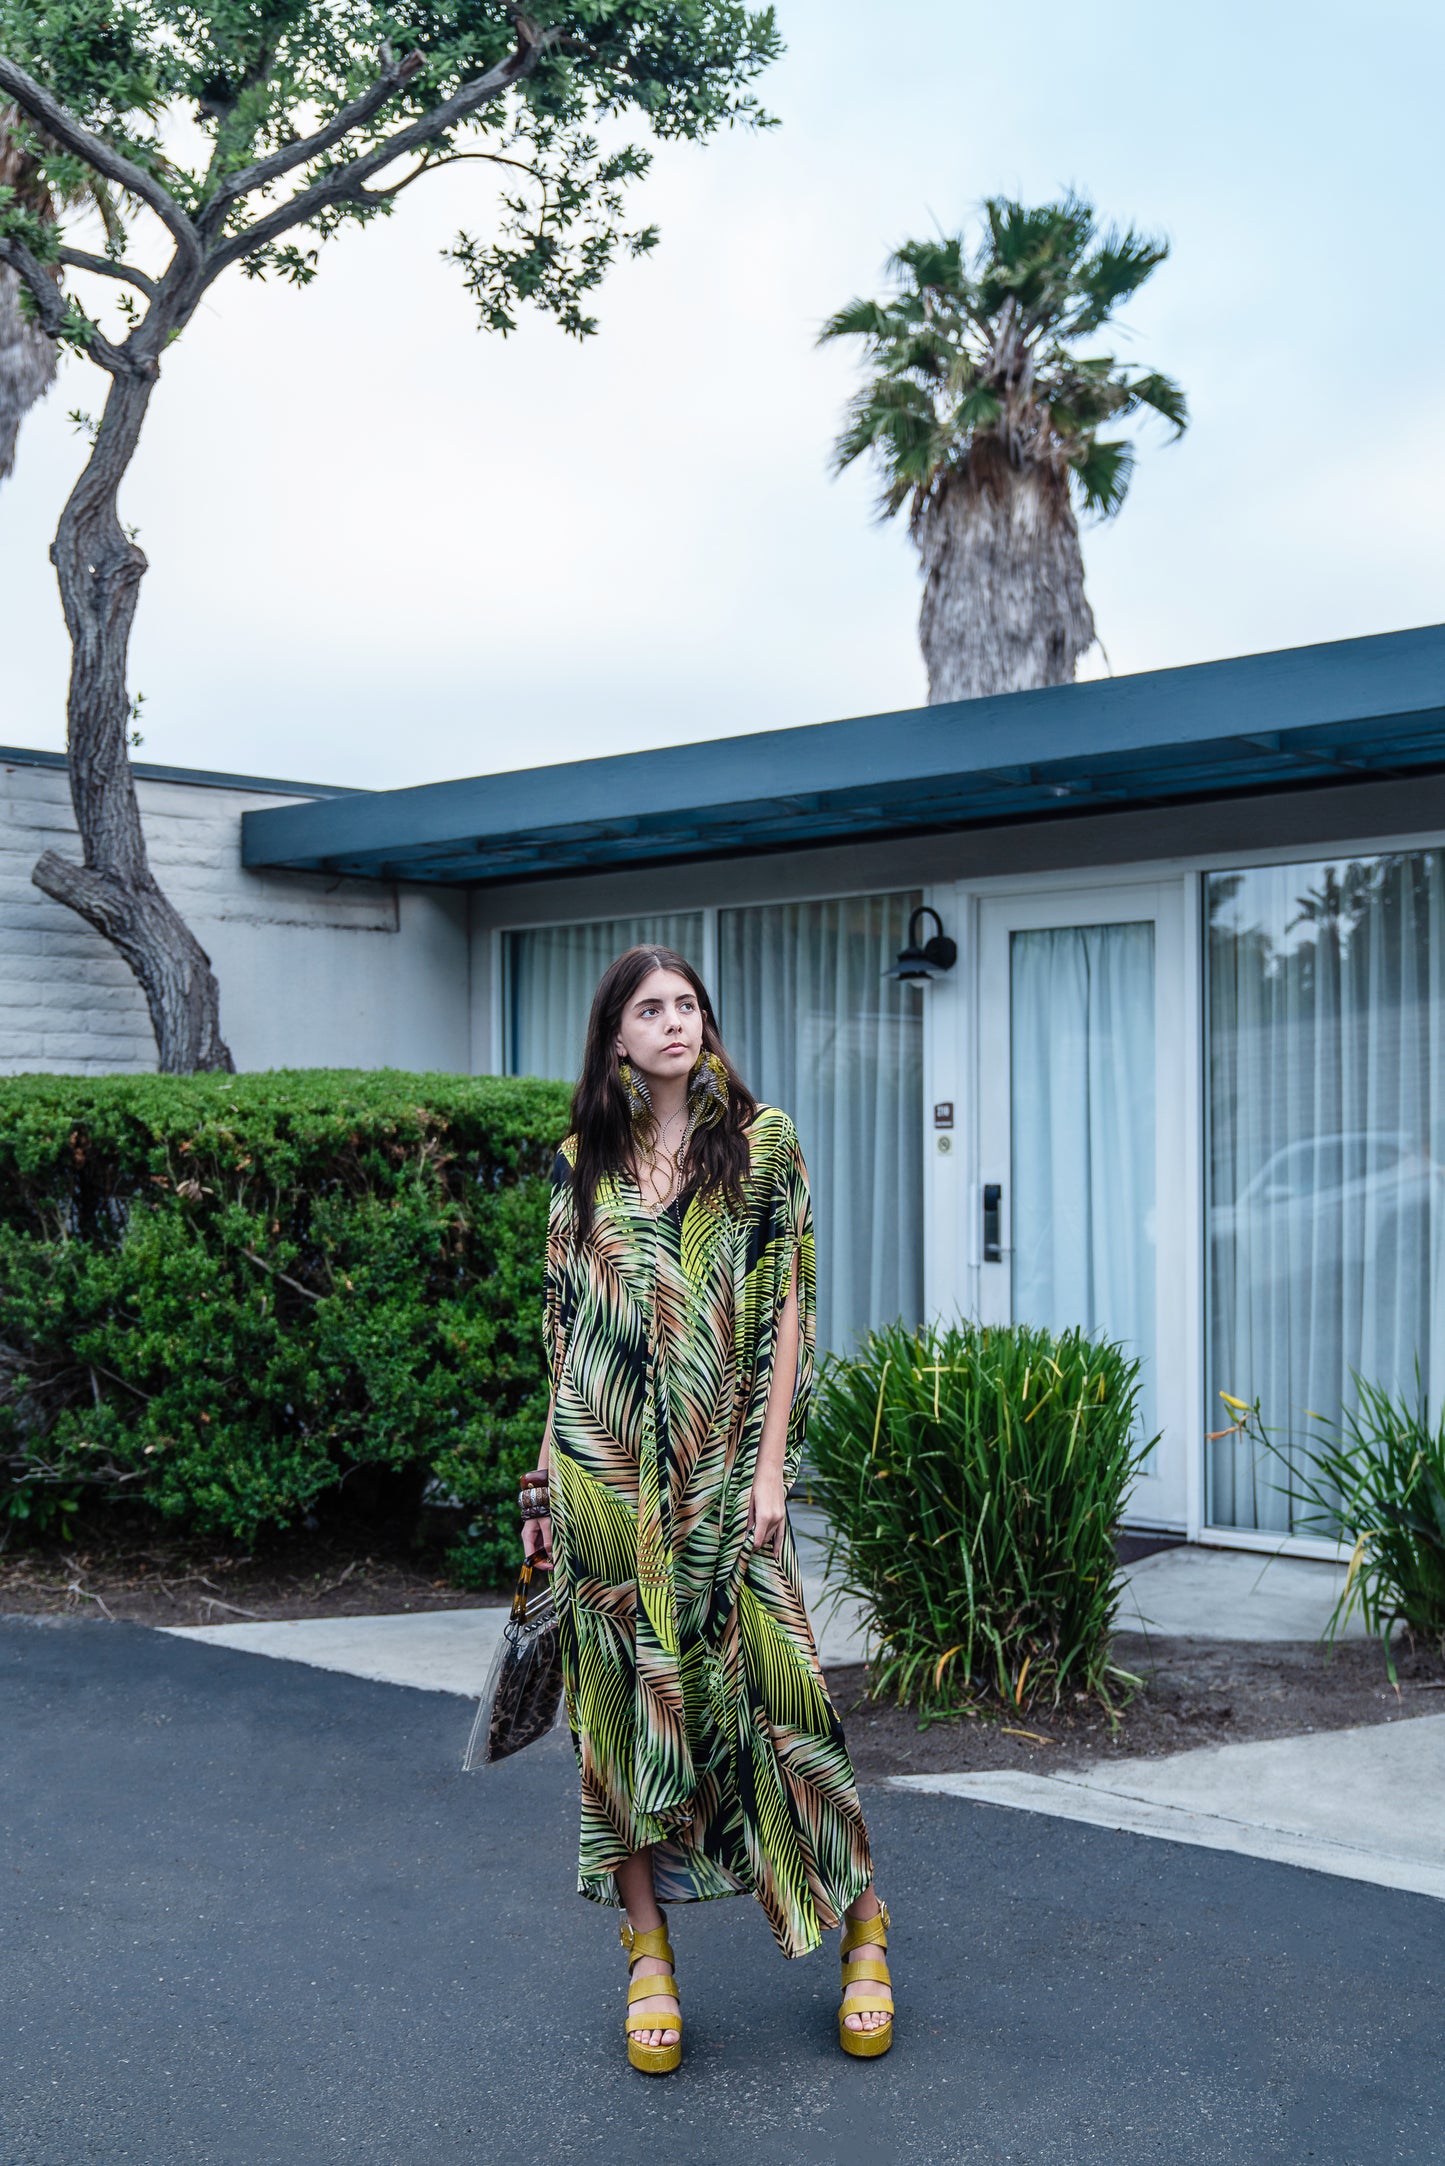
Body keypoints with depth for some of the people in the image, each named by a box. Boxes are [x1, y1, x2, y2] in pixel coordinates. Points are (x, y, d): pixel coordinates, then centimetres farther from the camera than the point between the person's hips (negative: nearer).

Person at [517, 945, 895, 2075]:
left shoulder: (762, 1141, 2)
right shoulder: (583, 1164, 9)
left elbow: (785, 1310, -1)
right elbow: (567, 1330, 11)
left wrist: (771, 1465, -7)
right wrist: (545, 1481, 8)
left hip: (719, 1465, -2)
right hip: (606, 1469, 2)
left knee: (769, 1683, -4)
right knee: (624, 1698, 5)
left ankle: (862, 1927, 15)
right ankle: (649, 1952, 17)